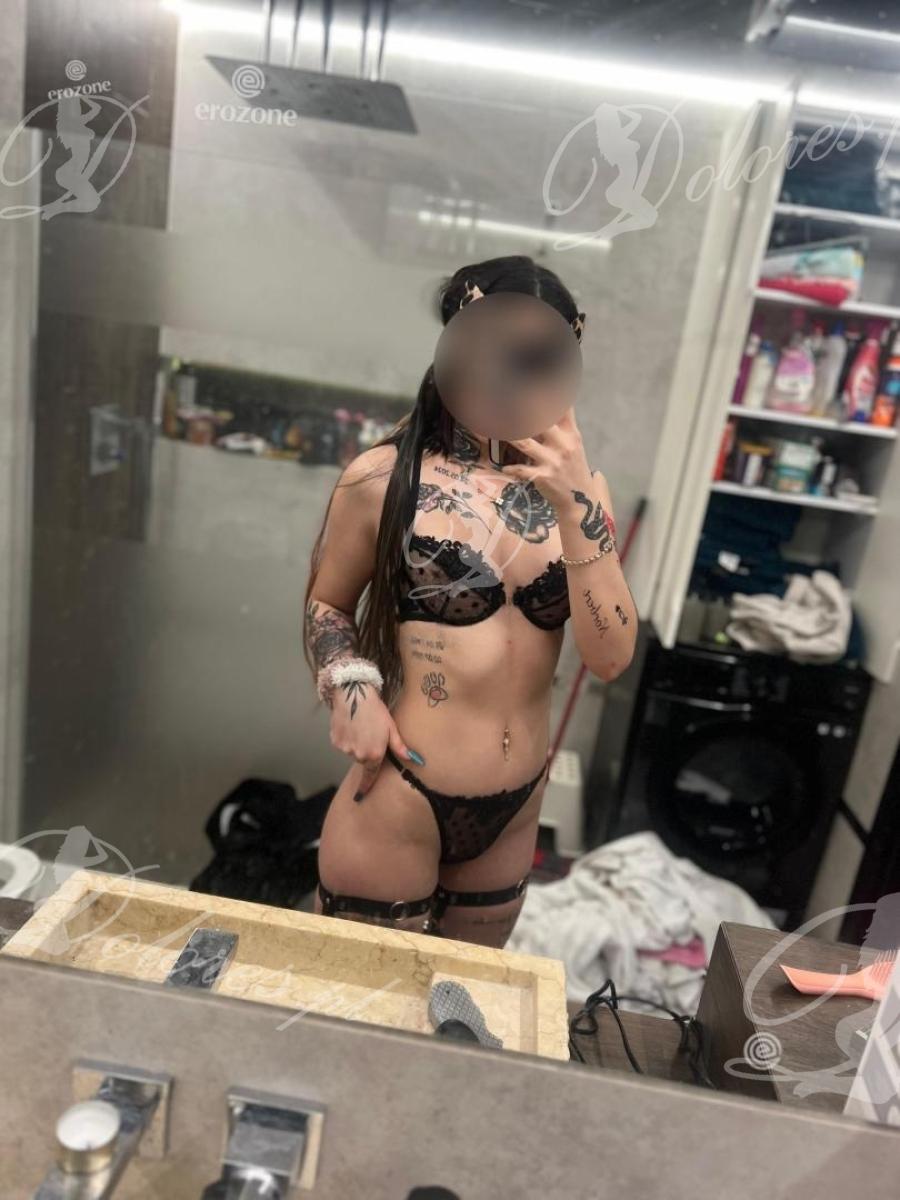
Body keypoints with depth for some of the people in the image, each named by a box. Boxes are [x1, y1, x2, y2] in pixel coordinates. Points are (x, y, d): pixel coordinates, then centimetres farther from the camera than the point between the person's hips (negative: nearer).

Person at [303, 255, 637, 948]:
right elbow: (326, 603, 1)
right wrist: (349, 686, -17)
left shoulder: (574, 488, -4)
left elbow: (611, 656, -13)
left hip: (515, 813, 5)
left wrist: (575, 504, -22)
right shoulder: (384, 478, -13)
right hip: (397, 805, -4)